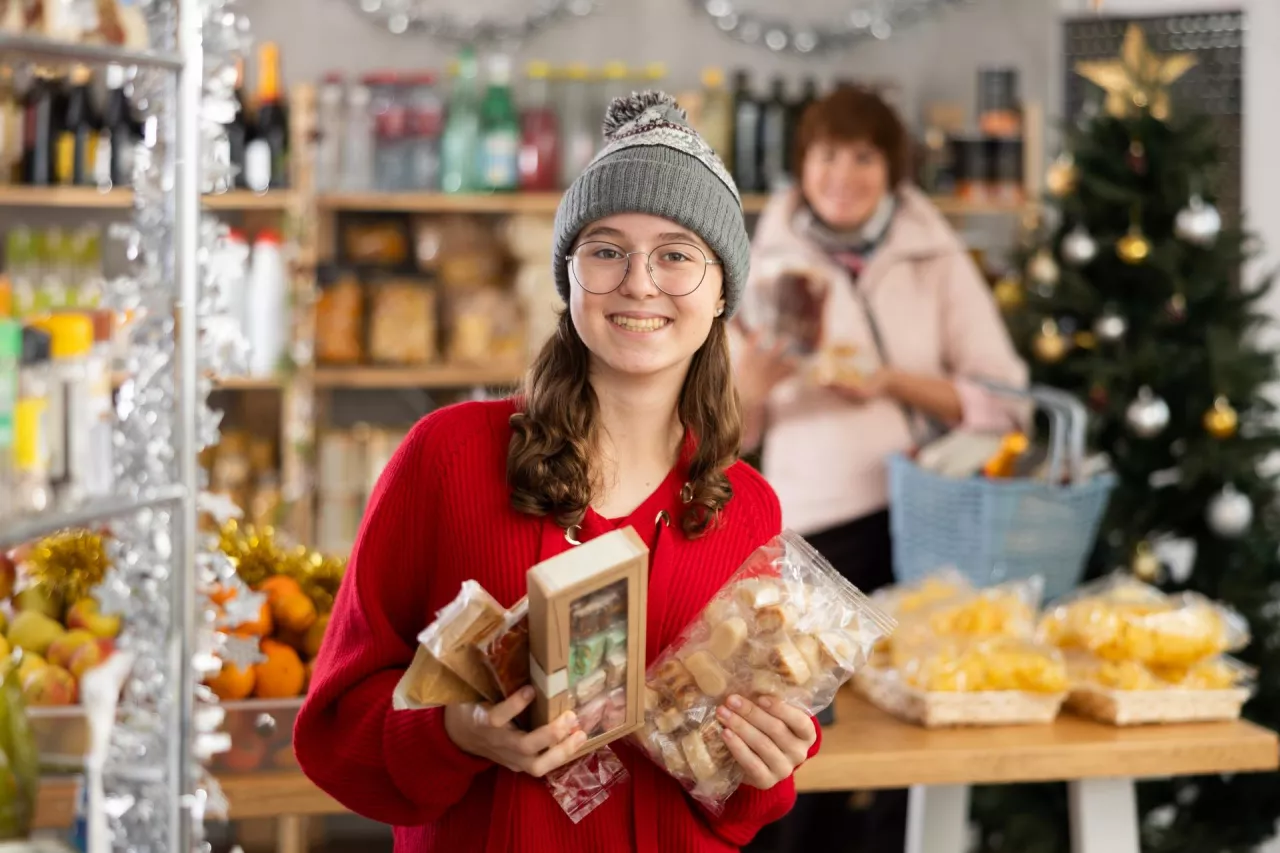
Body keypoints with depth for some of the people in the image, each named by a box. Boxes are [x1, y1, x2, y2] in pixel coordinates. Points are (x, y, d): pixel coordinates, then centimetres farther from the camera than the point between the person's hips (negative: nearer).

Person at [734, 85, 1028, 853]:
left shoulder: (938, 261, 8)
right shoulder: (767, 268, 11)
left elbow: (1004, 400, 3)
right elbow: (729, 432, 11)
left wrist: (893, 381, -10)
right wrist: (750, 386, -11)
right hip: (810, 530, 0)